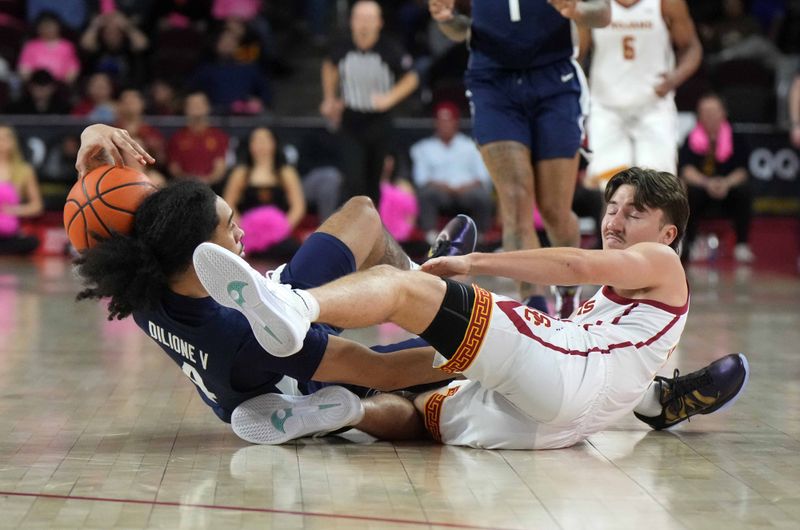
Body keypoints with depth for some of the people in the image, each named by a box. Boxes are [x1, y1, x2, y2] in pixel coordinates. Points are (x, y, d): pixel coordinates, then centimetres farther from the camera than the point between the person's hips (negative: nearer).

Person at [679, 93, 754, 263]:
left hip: (729, 193, 1)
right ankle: (689, 245, -18)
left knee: (744, 190, -29)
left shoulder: (735, 139, -2)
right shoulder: (691, 139, -3)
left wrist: (727, 183, -31)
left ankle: (742, 246, -16)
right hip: (702, 190, -1)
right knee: (689, 192, -32)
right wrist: (707, 183, -33)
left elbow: (741, 171, -10)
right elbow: (687, 170, -14)